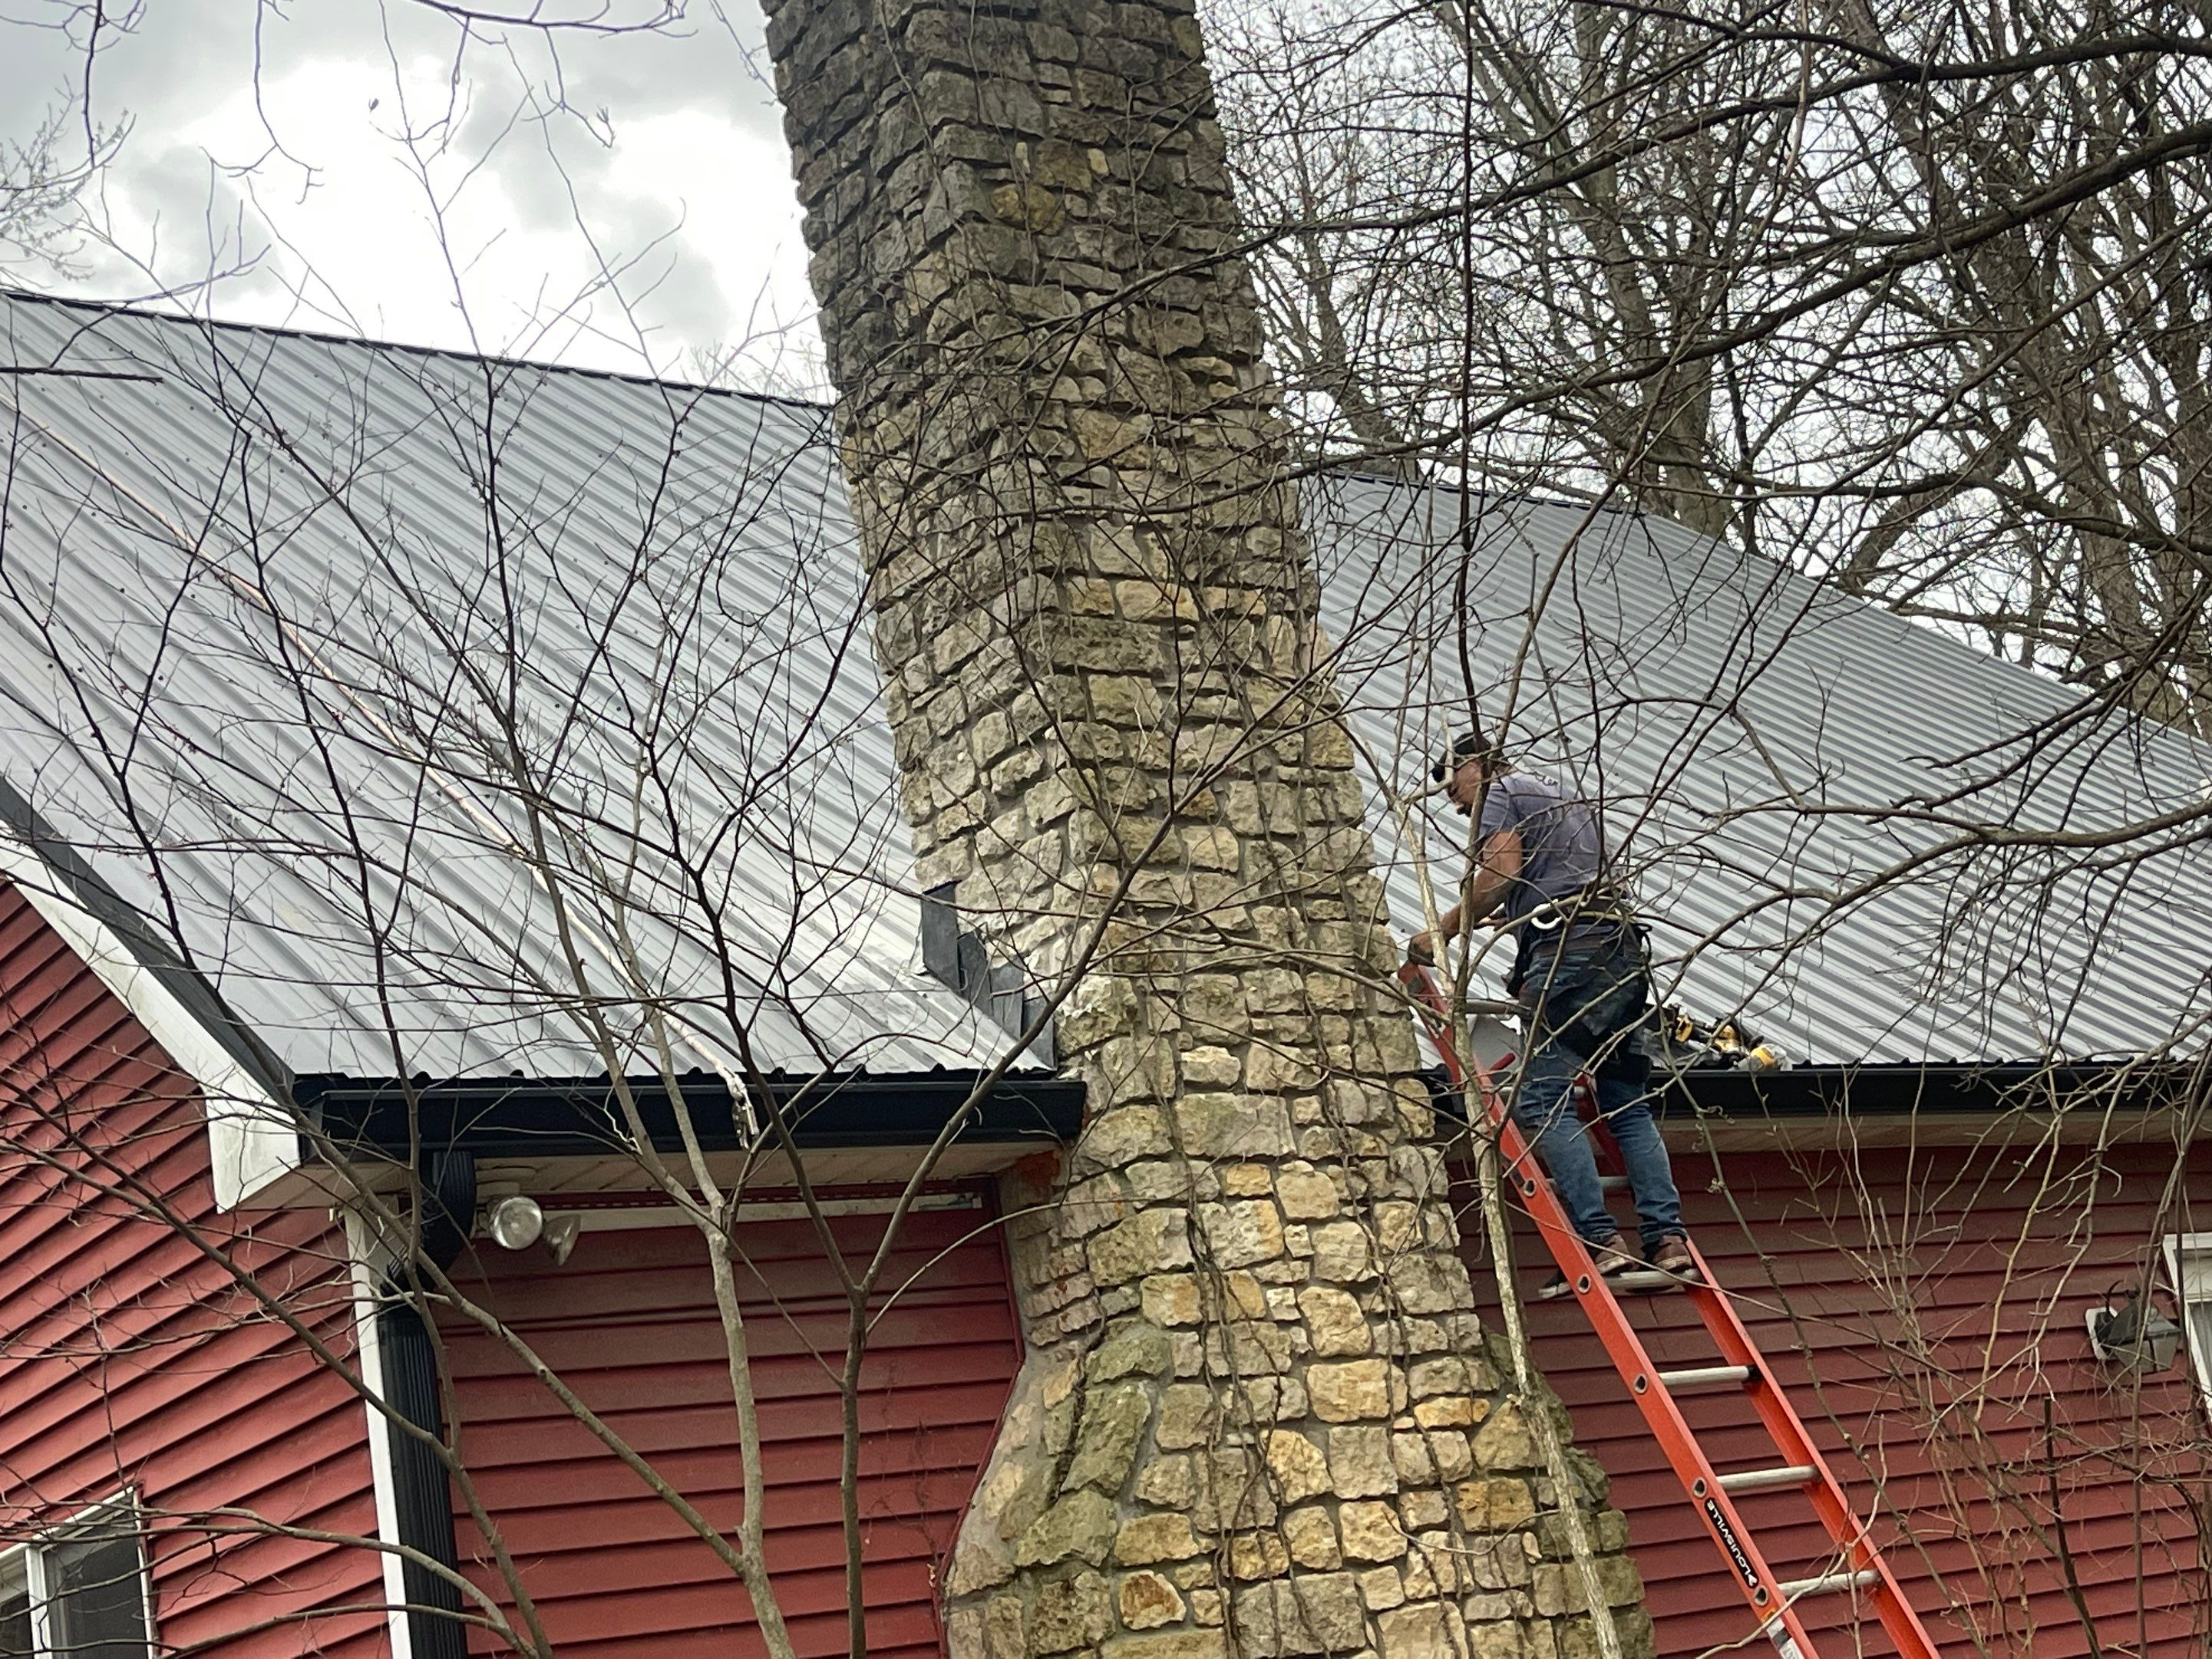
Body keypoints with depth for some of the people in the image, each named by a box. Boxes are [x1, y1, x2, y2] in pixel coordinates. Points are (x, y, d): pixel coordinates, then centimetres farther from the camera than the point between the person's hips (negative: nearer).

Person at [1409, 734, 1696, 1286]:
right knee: (1629, 1105, 6)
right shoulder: (1569, 799, 34)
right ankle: (1669, 1239, -6)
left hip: (1566, 949, -9)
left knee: (1545, 1101, -11)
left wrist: (1441, 931, 1)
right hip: (1621, 945, 9)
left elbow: (1501, 874, -6)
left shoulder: (1500, 792, 8)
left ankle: (1601, 1241, -21)